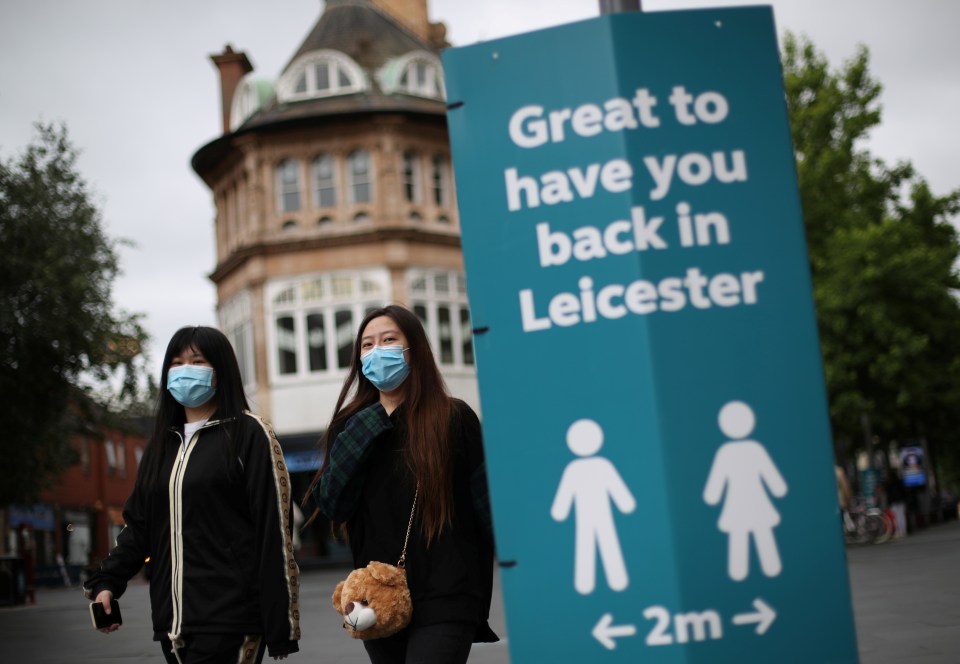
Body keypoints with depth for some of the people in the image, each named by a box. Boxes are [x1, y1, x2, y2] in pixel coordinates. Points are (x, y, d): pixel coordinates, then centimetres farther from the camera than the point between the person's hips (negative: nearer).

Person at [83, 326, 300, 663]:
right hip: (173, 621, 6)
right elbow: (138, 524, 17)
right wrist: (106, 581, 0)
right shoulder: (163, 443, 17)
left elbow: (274, 530, -7)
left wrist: (281, 624, -11)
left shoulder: (249, 433, -2)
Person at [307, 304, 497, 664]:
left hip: (443, 604, -4)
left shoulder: (454, 418, -3)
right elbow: (332, 506, -3)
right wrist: (367, 428, -8)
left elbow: (486, 509, -4)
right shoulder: (353, 426, 9)